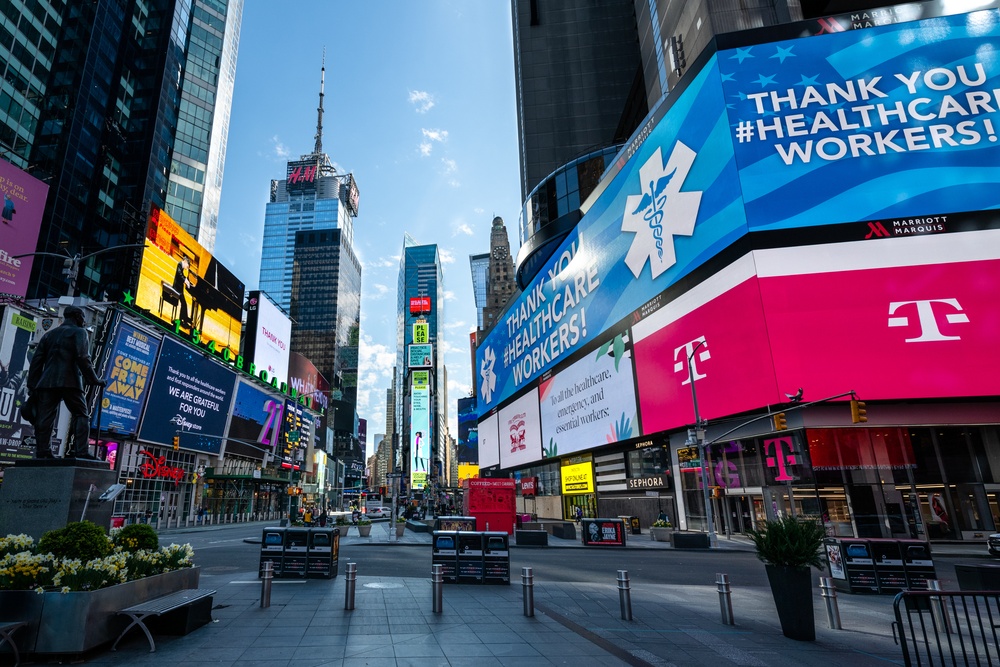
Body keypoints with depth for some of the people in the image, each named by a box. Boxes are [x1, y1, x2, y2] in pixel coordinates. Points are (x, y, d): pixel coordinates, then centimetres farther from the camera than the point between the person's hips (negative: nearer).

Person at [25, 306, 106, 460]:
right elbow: (83, 357, -9)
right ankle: (81, 452, -13)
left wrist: (32, 387, 16)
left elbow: (36, 361, 16)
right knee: (81, 415, -3)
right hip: (69, 382, -5)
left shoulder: (49, 334, 23)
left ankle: (42, 453, -2)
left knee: (44, 419, 3)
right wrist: (94, 380, -7)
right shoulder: (79, 332, 6)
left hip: (46, 382, 5)